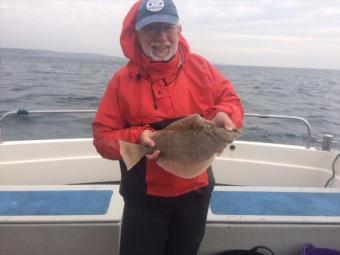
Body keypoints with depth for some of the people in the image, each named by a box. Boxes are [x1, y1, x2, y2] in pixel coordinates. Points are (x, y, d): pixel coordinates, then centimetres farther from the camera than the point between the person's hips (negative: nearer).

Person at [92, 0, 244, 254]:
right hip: (145, 196, -2)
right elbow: (103, 136, -8)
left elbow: (230, 100, 3)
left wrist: (224, 115, -20)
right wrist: (137, 138, -27)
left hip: (195, 191, 3)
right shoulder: (123, 80, -10)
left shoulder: (199, 67, -4)